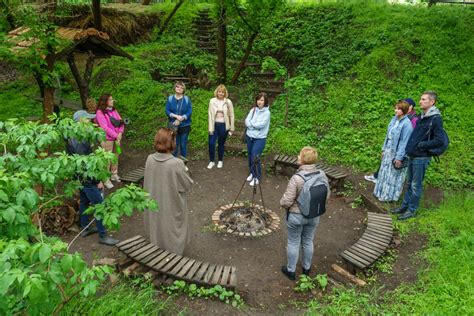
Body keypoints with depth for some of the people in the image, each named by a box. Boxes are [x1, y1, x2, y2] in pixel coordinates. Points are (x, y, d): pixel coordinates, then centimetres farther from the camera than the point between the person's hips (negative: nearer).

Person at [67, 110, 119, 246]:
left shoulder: (71, 138, 4)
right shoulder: (82, 141, -27)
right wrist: (97, 181, -18)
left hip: (79, 177, 10)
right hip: (87, 179, -10)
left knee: (84, 202, 22)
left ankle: (84, 228, 36)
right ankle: (102, 235, 6)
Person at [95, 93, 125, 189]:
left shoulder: (113, 110, 9)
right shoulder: (100, 113, -11)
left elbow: (121, 122, 5)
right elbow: (105, 127, -18)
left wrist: (120, 133, -11)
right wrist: (116, 136, -18)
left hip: (117, 137, 7)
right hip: (107, 139, -7)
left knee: (115, 156, 17)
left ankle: (114, 174, 33)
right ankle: (106, 179, 5)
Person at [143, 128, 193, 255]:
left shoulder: (150, 159, -13)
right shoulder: (176, 163, -28)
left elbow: (147, 181, 3)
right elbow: (187, 184, -15)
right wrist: (184, 173, 3)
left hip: (155, 205, 5)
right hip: (172, 208, -5)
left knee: (157, 230, 25)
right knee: (172, 234, 17)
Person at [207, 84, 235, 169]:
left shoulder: (228, 102, -5)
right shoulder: (212, 101, -4)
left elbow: (231, 116, 0)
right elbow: (210, 115, -2)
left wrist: (231, 129, 0)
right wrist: (210, 128, -6)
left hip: (223, 125, -1)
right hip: (214, 125, 1)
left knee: (221, 144, 11)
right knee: (211, 143, -4)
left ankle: (220, 161, 30)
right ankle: (212, 161, 16)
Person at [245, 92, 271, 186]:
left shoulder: (266, 112, -10)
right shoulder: (253, 110, 4)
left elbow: (261, 125, -20)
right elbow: (246, 122, -4)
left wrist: (251, 123, -7)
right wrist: (255, 125, -18)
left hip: (260, 139, -5)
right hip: (250, 137, 5)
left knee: (255, 157, -8)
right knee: (250, 156, 13)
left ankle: (257, 177, 9)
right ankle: (252, 173, 34)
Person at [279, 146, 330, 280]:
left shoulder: (296, 178, -30)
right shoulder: (322, 175, -13)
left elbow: (287, 201, -24)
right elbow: (327, 195, 0)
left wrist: (282, 202, -2)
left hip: (296, 216, -5)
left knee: (293, 243, 15)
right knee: (308, 241, 24)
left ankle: (291, 270, 33)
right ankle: (306, 268, 43)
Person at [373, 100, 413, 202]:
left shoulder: (407, 124, -18)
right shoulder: (394, 119, 5)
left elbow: (404, 142, -18)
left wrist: (399, 157, -18)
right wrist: (384, 149, 13)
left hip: (396, 153, -8)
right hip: (388, 151, 8)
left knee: (393, 175, 5)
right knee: (384, 172, 16)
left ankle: (390, 196, 18)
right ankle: (381, 192, 30)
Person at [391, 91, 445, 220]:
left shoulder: (436, 119, -14)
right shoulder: (421, 117, 10)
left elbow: (440, 141, -18)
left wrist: (422, 145, -13)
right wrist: (409, 148, 10)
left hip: (422, 158, -8)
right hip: (413, 156, 8)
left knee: (416, 185, 3)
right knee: (409, 184, 17)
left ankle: (412, 210, 15)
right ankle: (405, 206, 28)